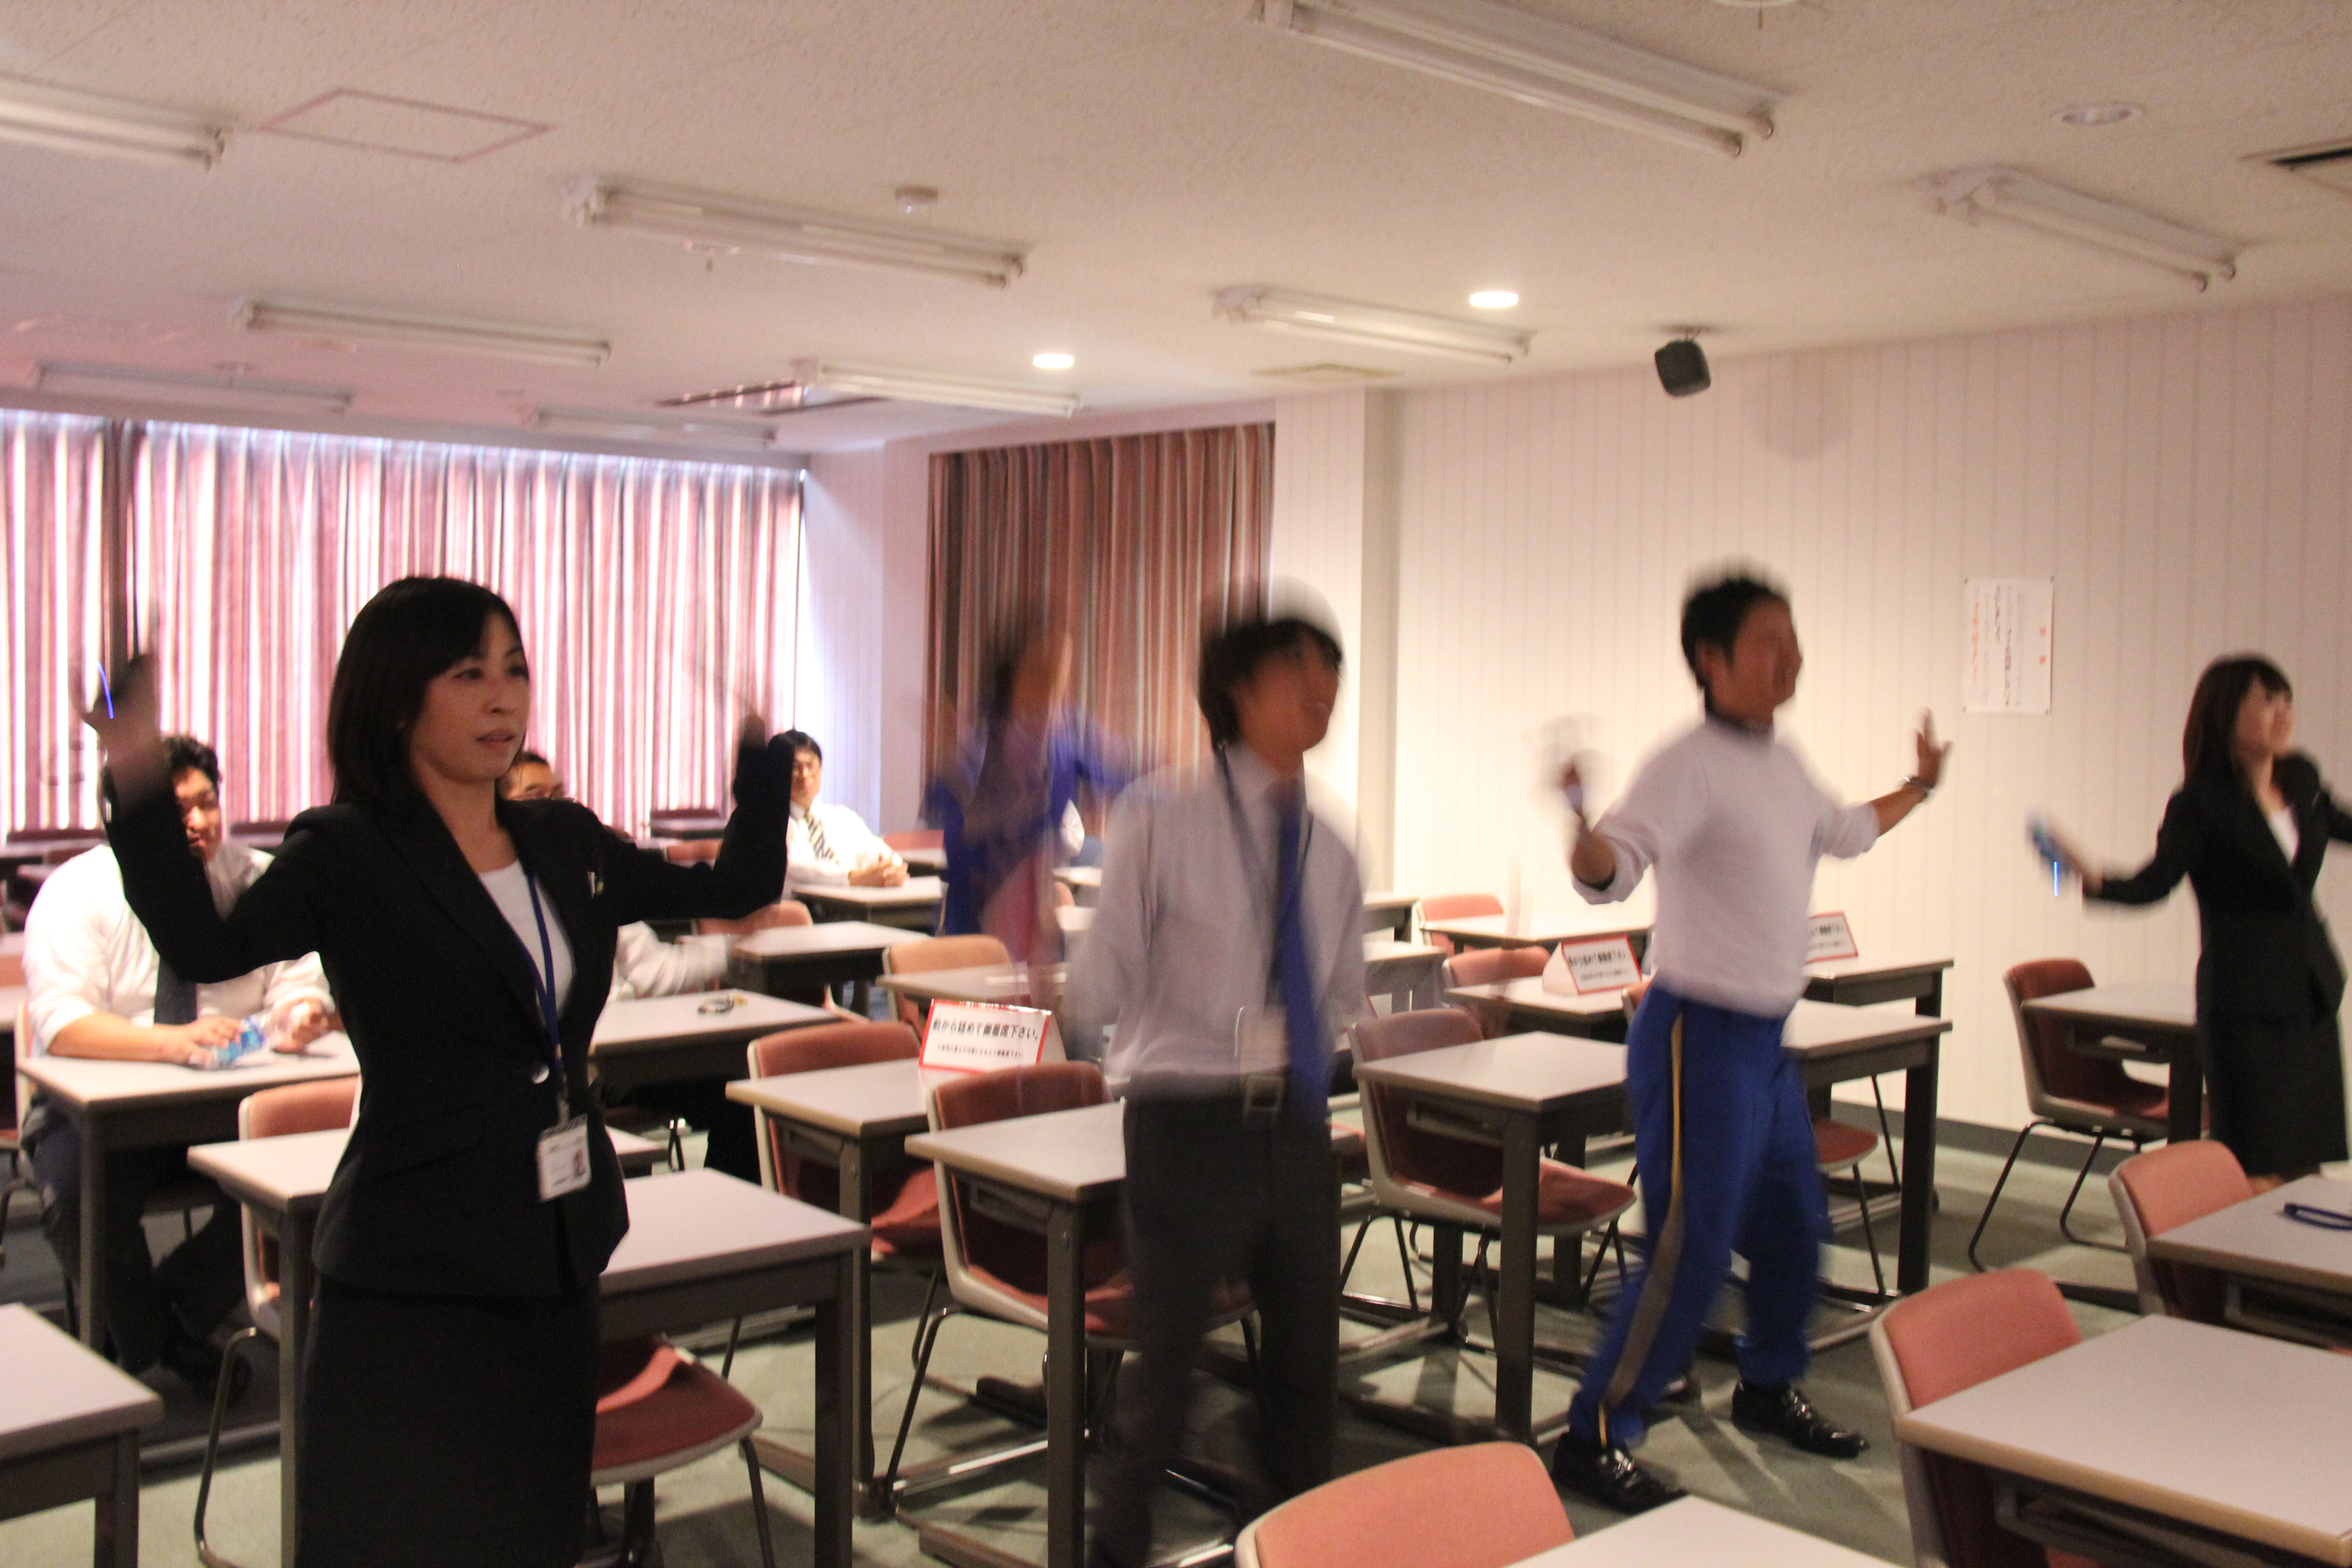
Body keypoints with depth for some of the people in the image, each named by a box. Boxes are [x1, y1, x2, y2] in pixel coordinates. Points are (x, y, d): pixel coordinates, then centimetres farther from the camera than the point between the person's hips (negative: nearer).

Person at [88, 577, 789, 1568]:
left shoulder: (566, 843, 7)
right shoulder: (349, 856, -11)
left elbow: (739, 890, 16)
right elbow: (208, 948, -29)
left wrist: (764, 753, 11)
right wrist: (137, 789, -40)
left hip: (561, 1259, 6)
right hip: (414, 1276, -5)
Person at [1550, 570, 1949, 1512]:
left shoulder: (1782, 765, 11)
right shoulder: (1690, 767, -17)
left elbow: (1845, 832, 32)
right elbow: (1611, 872, -32)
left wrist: (1922, 786, 42)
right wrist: (1580, 823, -52)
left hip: (1768, 1038, 9)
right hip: (1699, 1035, -9)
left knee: (1794, 1229, 21)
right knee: (1691, 1252, -9)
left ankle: (1769, 1388, 43)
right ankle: (1595, 1440, 2)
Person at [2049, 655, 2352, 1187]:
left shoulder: (2301, 780, 7)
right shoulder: (2202, 804, -12)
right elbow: (2153, 883, -20)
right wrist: (2093, 879, -40)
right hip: (2245, 1002, -7)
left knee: (2307, 1167, 10)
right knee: (2258, 1174, -7)